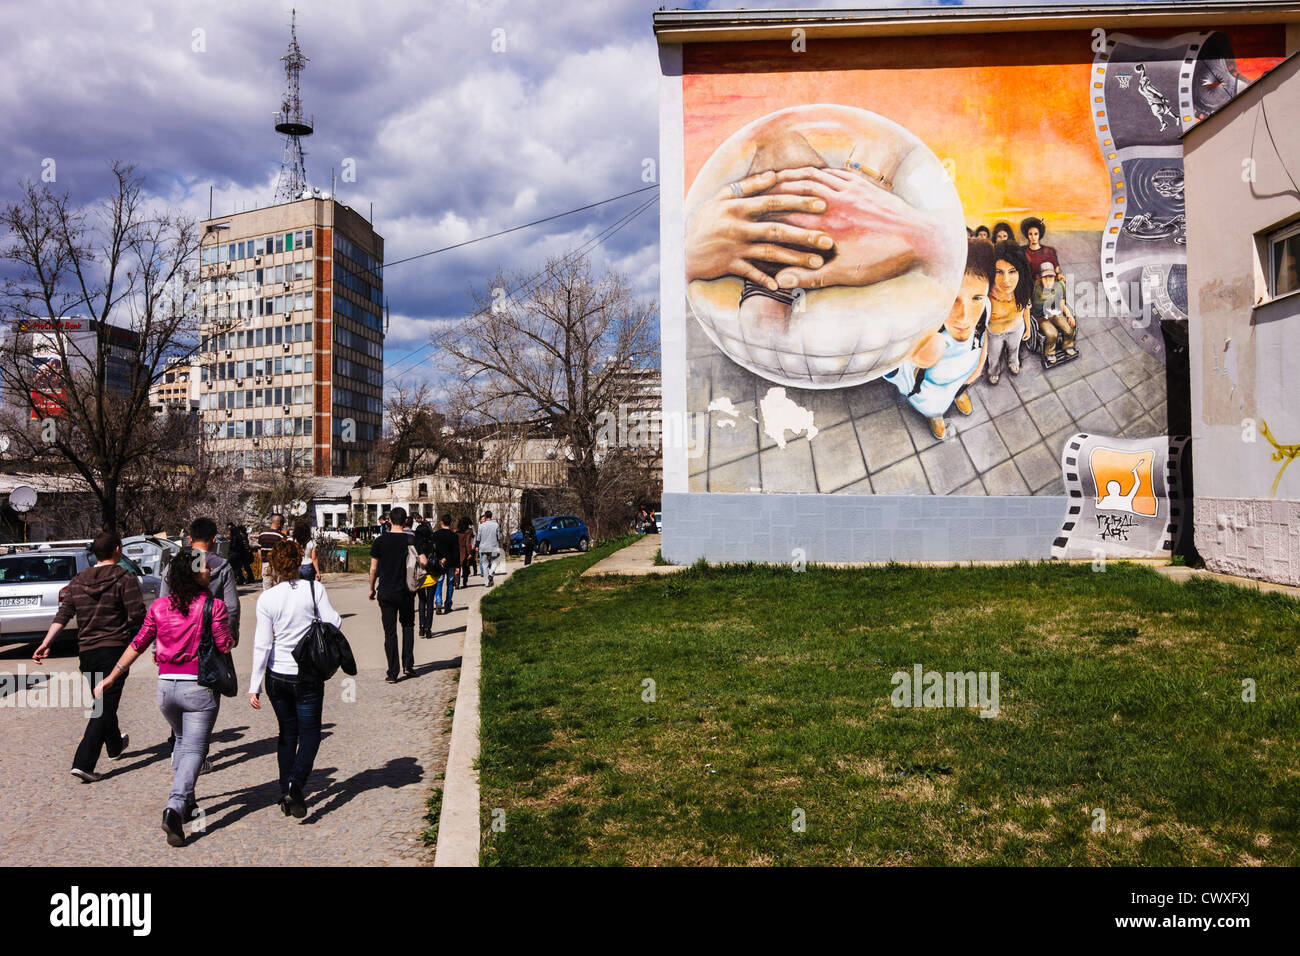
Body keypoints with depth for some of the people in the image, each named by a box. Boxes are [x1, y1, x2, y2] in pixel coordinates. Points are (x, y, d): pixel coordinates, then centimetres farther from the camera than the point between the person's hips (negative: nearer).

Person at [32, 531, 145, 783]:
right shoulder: (124, 579, -10)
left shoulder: (77, 582, 8)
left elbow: (62, 615, 0)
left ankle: (115, 745, 44)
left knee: (102, 701, 24)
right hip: (114, 649, -6)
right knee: (105, 707, -5)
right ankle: (83, 762, -15)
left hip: (86, 651, 6)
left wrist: (46, 644, -2)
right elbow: (139, 616, -14)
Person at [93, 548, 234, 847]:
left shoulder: (159, 607, 3)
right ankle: (174, 810, -18)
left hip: (166, 685, 5)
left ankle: (186, 804, 30)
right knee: (193, 750, -2)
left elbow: (138, 645, 8)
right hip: (200, 687, -5)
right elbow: (224, 648, -10)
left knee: (182, 742, 25)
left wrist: (111, 677, 18)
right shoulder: (214, 606, -11)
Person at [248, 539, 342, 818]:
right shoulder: (314, 588, -10)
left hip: (277, 676, 2)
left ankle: (286, 794, 22)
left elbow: (262, 645, -8)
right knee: (310, 732, 9)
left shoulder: (267, 598, -8)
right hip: (309, 675, -2)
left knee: (287, 732, 18)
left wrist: (254, 687, -3)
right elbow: (333, 623, -9)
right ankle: (296, 784, -13)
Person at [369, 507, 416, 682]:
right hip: (406, 592, 0)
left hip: (385, 592, 0)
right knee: (408, 625, 20)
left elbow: (373, 568, 0)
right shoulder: (411, 540, -5)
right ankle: (408, 666, 13)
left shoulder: (380, 541, -4)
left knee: (390, 631, 5)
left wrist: (372, 588, 13)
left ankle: (392, 673, 4)